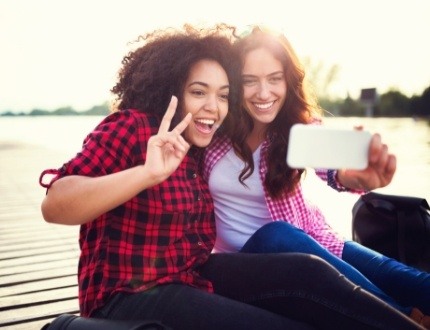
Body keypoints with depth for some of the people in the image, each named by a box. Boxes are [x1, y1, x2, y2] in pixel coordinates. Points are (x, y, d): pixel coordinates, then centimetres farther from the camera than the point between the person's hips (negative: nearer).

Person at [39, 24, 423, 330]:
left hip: (192, 276, 7)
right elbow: (53, 206, -27)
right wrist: (146, 173, -41)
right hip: (130, 294, -6)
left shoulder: (202, 148, 8)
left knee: (306, 271, -16)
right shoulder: (129, 128, -12)